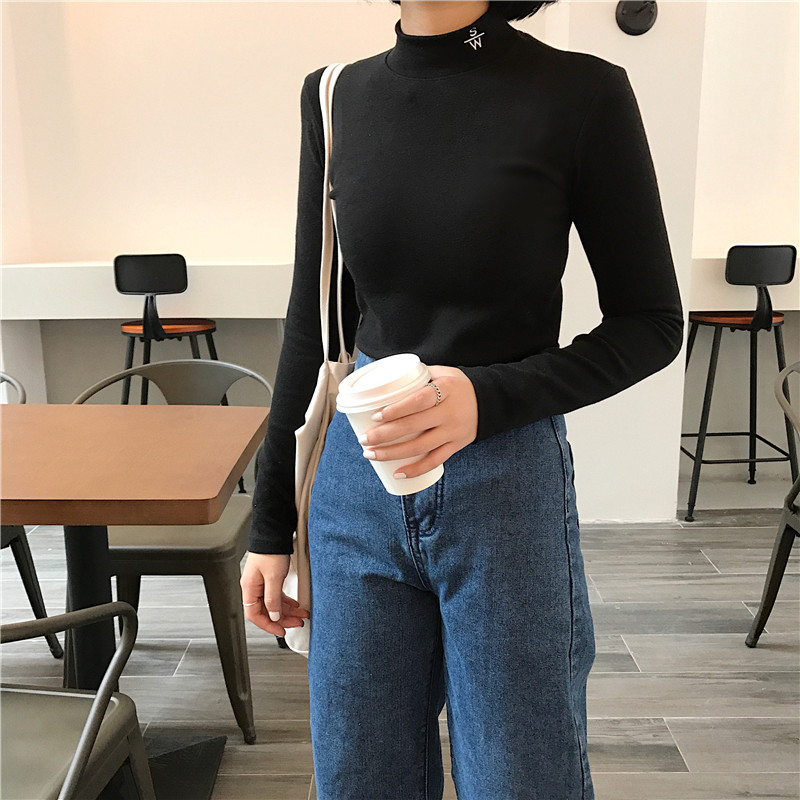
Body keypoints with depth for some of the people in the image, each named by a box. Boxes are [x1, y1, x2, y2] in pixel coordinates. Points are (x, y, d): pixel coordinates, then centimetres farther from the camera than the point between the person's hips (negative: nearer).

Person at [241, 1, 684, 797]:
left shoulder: (580, 93, -9)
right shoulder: (336, 97, 3)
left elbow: (652, 324, -3)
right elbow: (312, 323, 7)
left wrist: (488, 397, -20)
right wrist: (271, 522, 9)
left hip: (507, 484, -3)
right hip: (356, 488, 4)